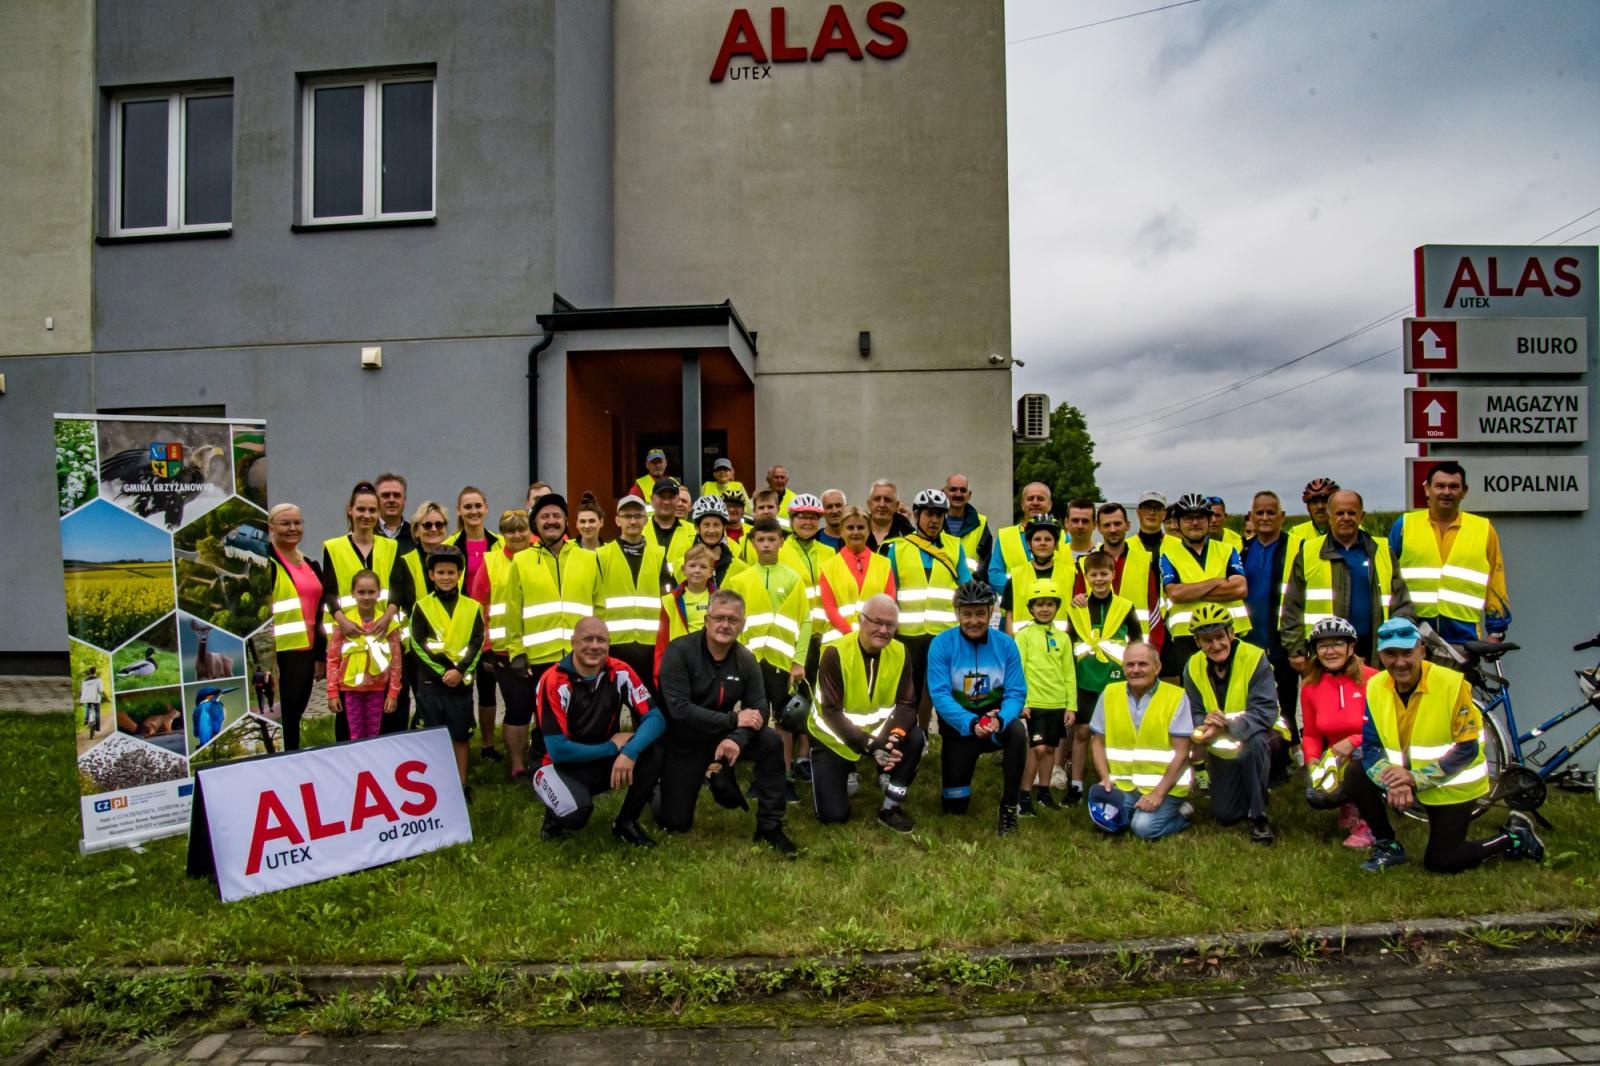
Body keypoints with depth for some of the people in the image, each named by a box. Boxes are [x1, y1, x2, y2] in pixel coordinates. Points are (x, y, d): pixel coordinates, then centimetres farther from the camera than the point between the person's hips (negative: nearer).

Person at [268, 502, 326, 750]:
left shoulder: (311, 565, 17)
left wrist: (321, 655, 18)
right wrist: (266, 656, -18)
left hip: (306, 650, 7)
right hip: (280, 652, -7)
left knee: (294, 716, 13)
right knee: (280, 719, -3)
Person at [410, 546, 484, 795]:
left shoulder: (472, 607, 6)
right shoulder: (422, 606, 3)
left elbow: (477, 643, 0)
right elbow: (418, 643, -5)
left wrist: (460, 670, -15)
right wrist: (441, 671, -14)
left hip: (462, 681, 1)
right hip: (430, 681, -1)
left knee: (460, 735, 8)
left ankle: (461, 784, 17)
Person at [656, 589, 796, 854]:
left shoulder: (746, 659, -8)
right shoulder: (679, 652, -22)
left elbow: (759, 709, -12)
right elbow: (680, 710, -31)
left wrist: (737, 738, -33)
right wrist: (734, 720, -31)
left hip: (724, 738, 3)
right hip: (684, 743, -3)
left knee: (771, 742, -23)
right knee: (675, 824, -2)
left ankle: (769, 827, -6)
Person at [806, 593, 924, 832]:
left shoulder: (899, 653, -9)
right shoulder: (836, 653, -22)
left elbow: (907, 704, -11)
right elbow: (831, 712, -25)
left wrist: (895, 737, -32)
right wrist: (869, 745, -34)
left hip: (877, 733, 4)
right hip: (834, 738, -3)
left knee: (916, 738, -25)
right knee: (834, 815, -10)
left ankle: (891, 807, -7)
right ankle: (846, 775, 24)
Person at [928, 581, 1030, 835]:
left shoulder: (1006, 644, -9)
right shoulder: (941, 644, -14)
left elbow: (1016, 693, -13)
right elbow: (940, 695, -21)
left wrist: (999, 719, -34)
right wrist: (971, 723, -36)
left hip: (995, 721, 1)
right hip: (959, 727, -1)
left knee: (1017, 731, -35)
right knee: (954, 807, 1)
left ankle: (1009, 807, -17)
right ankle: (958, 775, 38)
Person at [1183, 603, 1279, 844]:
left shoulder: (1254, 658, -21)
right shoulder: (1193, 667, -8)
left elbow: (1266, 711, -29)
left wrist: (1227, 726, -42)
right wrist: (1204, 727, -32)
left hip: (1256, 738, -4)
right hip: (1220, 749, 4)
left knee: (1253, 743, -39)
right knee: (1224, 816, 5)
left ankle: (1259, 816, -18)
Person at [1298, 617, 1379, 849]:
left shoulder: (1371, 679, -14)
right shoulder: (1310, 686, -1)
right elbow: (1310, 734, 6)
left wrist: (1353, 742, -29)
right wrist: (1312, 761, -13)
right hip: (1335, 758, 3)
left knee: (1360, 756, -39)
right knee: (1317, 797, -24)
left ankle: (1367, 822, -14)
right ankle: (1351, 803, 15)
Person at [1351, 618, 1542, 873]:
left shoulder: (1452, 684, -23)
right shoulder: (1376, 687, -10)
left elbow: (1467, 749, -21)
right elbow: (1370, 746, -10)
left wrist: (1416, 779, -28)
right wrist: (1394, 782, -29)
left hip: (1453, 786, -4)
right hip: (1408, 778, 4)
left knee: (1439, 862, -3)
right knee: (1356, 777, -17)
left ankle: (1515, 839, 22)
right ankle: (1388, 846, 4)